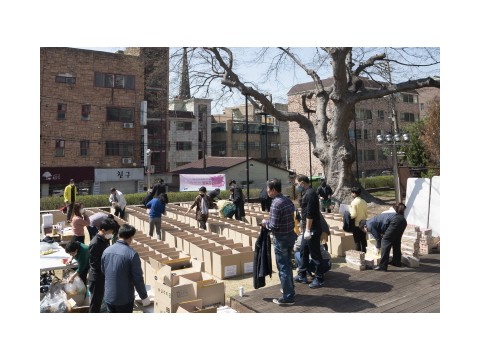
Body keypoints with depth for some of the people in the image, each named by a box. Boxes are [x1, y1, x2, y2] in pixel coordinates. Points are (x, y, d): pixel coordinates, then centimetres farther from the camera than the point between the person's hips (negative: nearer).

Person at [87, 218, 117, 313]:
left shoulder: (105, 240, 1)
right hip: (97, 278, -8)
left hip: (105, 276, 8)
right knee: (95, 302, 7)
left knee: (100, 300, 21)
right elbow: (95, 264, -22)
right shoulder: (95, 244, -25)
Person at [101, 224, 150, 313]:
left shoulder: (106, 251, -3)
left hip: (108, 296, 5)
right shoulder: (132, 254, -20)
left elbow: (103, 271, 12)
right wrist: (144, 296, -3)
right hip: (125, 298, -5)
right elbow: (137, 278, -16)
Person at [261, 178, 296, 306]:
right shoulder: (288, 200, 4)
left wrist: (265, 222, -4)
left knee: (283, 268, 2)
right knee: (288, 264, 23)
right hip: (291, 235, 9)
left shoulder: (276, 204, -22)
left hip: (281, 239, -9)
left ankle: (288, 297, 10)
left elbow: (274, 226, -24)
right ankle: (290, 288, 37)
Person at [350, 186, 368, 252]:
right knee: (363, 240, 14)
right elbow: (366, 214, 7)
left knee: (357, 241, 2)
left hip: (357, 224, -6)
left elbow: (354, 215, -19)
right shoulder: (364, 202, 3)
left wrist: (348, 216, -1)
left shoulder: (353, 202, -15)